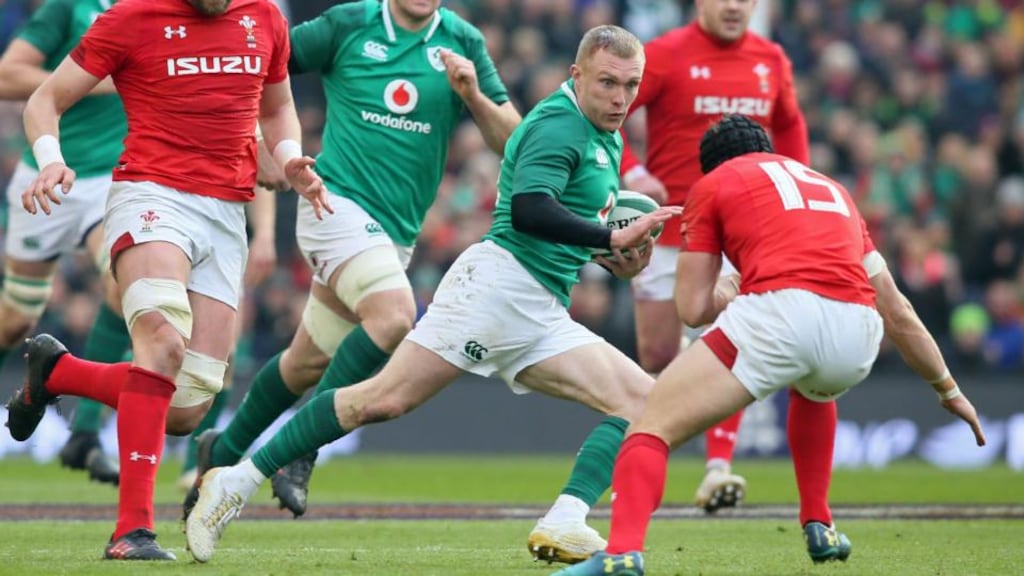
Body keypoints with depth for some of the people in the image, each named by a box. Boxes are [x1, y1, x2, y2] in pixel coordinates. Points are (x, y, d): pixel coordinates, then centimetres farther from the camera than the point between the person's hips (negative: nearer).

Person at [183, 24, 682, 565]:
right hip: (500, 281, -9)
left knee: (645, 403, -4)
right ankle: (238, 481, -9)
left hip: (544, 317, 9)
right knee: (384, 399, -15)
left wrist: (610, 254, 12)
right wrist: (613, 237, -27)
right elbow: (527, 209, -25)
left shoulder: (606, 139, 20)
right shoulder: (558, 124, -9)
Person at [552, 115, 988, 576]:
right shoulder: (832, 188, 35)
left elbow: (693, 308, 16)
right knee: (813, 388, 42)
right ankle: (820, 528, 32)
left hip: (778, 313, -5)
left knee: (652, 428, 0)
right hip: (856, 337, 5)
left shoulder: (713, 183, 21)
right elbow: (897, 313, 32)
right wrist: (949, 389, 42)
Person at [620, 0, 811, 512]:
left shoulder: (771, 61, 6)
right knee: (657, 355, 4)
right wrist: (632, 173, -18)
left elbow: (789, 125, 23)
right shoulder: (666, 55, -7)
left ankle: (717, 468, -15)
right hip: (669, 228, -2)